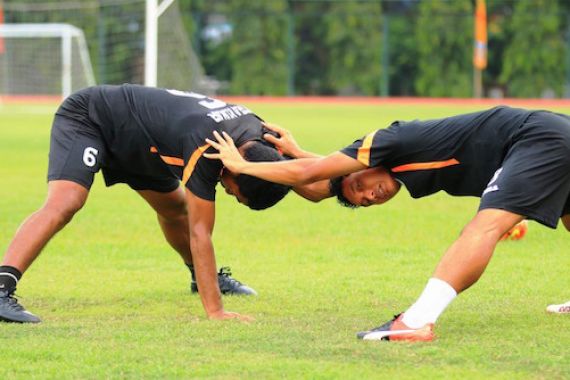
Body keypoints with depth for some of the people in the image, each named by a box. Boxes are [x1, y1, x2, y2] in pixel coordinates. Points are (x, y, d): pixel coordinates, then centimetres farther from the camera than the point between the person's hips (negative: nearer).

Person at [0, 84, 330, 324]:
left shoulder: (259, 136, -15)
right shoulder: (205, 145, -38)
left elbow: (313, 190, -5)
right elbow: (200, 233, -36)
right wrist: (215, 311, -35)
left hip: (131, 142, 8)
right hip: (85, 120, -8)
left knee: (176, 209, 18)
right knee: (64, 203, -29)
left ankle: (206, 276, 44)